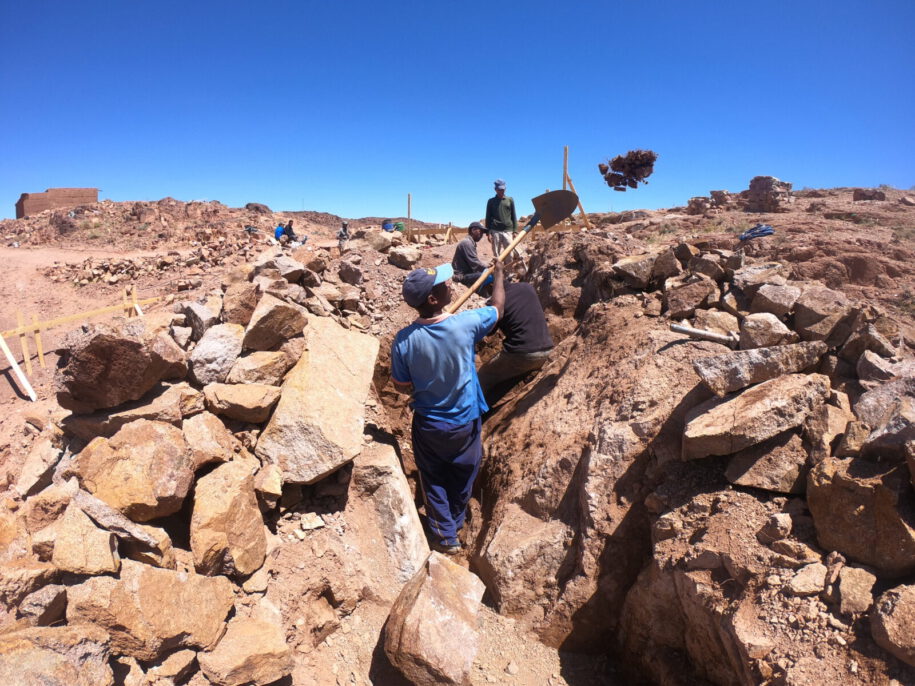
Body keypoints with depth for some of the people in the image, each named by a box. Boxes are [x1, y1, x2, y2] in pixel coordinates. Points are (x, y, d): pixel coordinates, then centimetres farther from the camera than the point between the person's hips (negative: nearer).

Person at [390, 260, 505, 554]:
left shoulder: (404, 340, -22)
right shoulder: (465, 324, -24)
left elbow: (402, 386, -9)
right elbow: (498, 307, -3)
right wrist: (498, 274, 13)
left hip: (428, 425, 0)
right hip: (465, 422, 1)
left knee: (434, 480, 22)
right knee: (462, 477, 26)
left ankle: (445, 537, 32)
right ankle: (455, 523, 49)